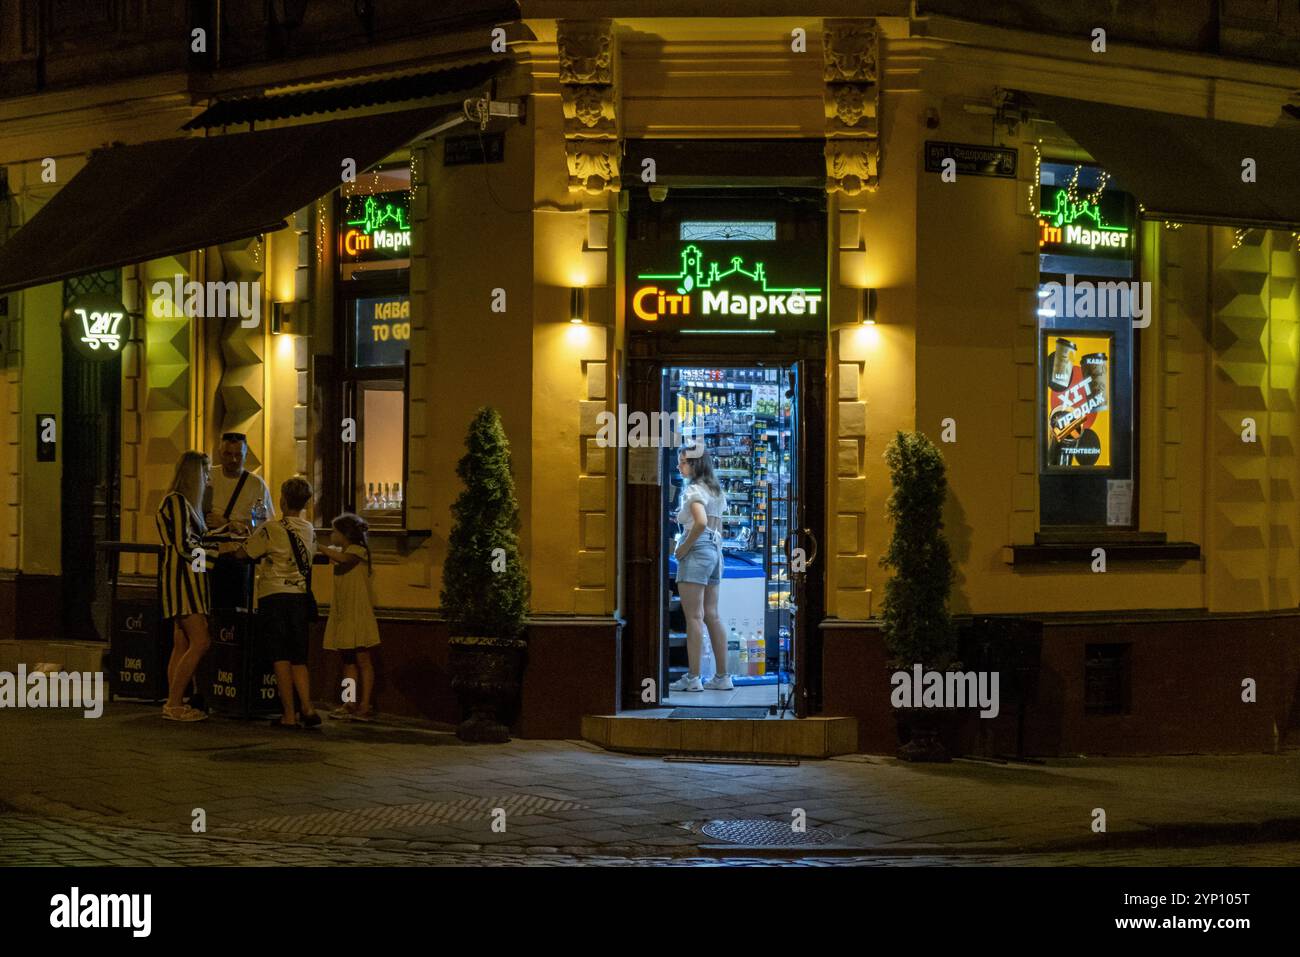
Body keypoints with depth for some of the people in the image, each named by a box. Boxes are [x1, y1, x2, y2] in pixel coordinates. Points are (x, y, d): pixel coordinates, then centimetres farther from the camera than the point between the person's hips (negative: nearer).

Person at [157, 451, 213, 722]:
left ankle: (173, 704, 7)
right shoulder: (177, 501, -11)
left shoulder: (182, 501, 21)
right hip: (180, 575, -11)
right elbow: (183, 546, -16)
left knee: (182, 644, 7)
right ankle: (173, 704, -12)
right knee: (200, 641, -14)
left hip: (187, 577, 11)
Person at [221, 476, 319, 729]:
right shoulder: (310, 531, 9)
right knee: (299, 659, 10)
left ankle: (289, 715, -2)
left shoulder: (271, 529, -9)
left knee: (281, 658, -1)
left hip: (275, 596, -5)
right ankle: (307, 709, -3)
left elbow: (244, 552, 1)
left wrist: (230, 547, 24)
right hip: (302, 597, 5)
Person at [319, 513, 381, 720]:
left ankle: (365, 705, -8)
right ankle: (350, 703, 7)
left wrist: (319, 548, -24)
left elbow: (343, 558, -26)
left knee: (362, 659, -6)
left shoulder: (359, 550, -8)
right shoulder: (338, 551, 16)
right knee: (347, 660, 6)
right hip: (342, 614, 8)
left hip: (358, 613, -8)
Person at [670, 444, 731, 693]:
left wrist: (684, 547, -16)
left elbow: (700, 522, -26)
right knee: (711, 616, 9)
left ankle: (693, 677, -7)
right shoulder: (716, 490, 17)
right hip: (714, 551, 9)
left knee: (693, 617, -7)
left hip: (697, 551, -9)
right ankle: (722, 677, 8)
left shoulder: (693, 490, -11)